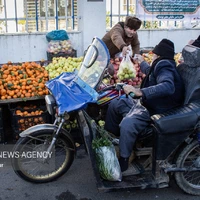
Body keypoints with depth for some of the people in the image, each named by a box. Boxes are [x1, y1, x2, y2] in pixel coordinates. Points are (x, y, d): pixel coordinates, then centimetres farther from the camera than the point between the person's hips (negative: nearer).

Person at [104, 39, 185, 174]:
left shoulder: (164, 65, -20)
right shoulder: (163, 65, 12)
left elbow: (168, 86, -41)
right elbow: (150, 71, 37)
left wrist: (140, 92, -48)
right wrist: (142, 62, 54)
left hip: (153, 111, -11)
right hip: (144, 102, 11)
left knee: (127, 124, -36)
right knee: (114, 104, 15)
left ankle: (123, 161, -17)